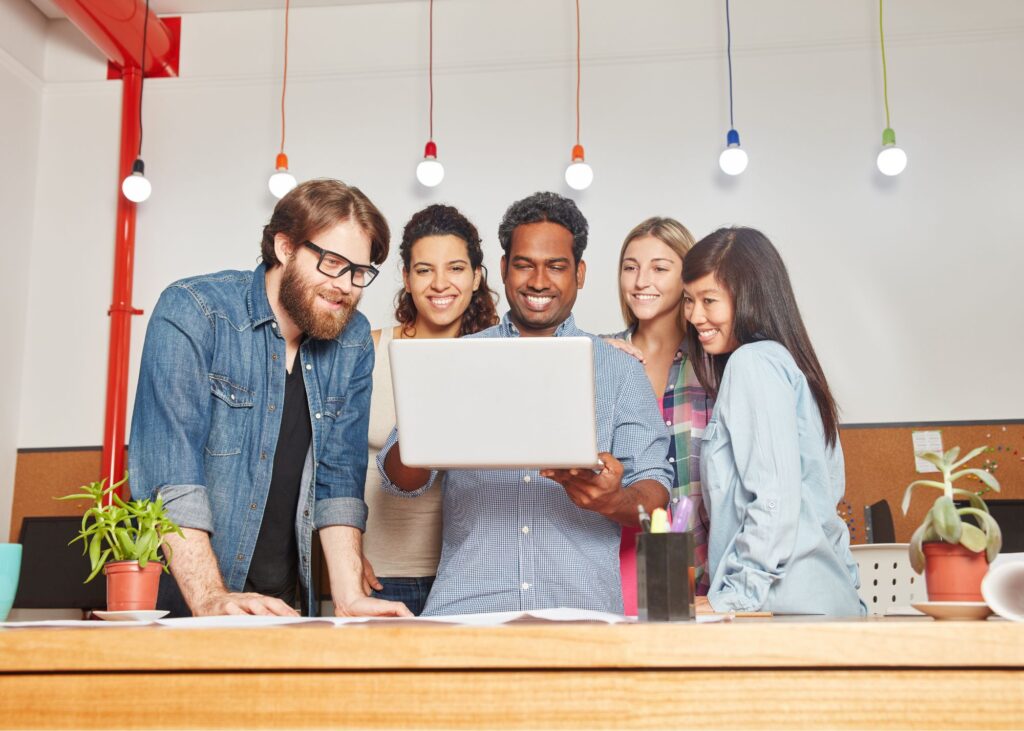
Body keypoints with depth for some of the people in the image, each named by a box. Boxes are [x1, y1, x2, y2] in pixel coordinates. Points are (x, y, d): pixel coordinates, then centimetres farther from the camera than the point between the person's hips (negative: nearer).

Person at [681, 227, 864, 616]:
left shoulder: (753, 362, -9)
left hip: (786, 604, -9)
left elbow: (776, 499, -17)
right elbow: (829, 489, 20)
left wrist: (732, 599, -14)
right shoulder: (783, 360, 19)